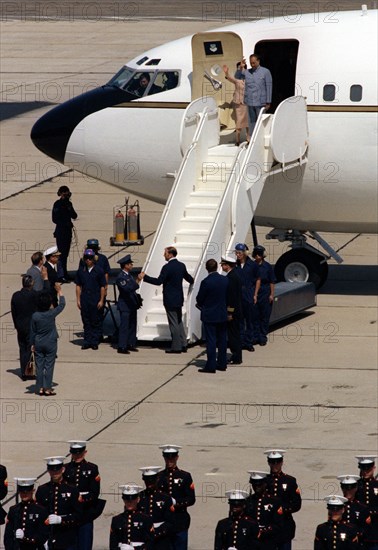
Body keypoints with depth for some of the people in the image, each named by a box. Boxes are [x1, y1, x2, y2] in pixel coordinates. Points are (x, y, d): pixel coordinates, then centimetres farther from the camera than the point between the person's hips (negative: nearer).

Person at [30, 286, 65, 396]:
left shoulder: (35, 316, -10)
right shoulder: (52, 314, -15)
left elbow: (32, 332, -1)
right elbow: (62, 304, 1)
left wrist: (32, 344, 12)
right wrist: (60, 292, 15)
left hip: (39, 344, 2)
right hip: (51, 343, -2)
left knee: (39, 366, 8)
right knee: (49, 365, 4)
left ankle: (40, 388, 11)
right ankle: (47, 388, 4)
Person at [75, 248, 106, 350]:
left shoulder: (99, 271, -1)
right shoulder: (81, 271, 7)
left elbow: (103, 287, 0)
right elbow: (78, 286, 10)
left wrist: (101, 301, -5)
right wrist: (78, 300, 4)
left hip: (96, 300, -3)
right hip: (84, 300, 3)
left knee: (96, 322, 2)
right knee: (86, 322, 7)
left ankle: (95, 342, 8)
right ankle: (87, 342, 13)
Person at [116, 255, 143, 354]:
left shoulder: (129, 275, 12)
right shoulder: (120, 277, -18)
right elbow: (128, 289, -30)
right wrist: (137, 281, -35)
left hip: (132, 305, 10)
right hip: (125, 306, -10)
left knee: (132, 325, 13)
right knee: (124, 326, -9)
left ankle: (130, 344, 21)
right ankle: (121, 347, -7)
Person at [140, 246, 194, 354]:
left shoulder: (167, 267, -19)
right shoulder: (181, 266, 6)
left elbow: (159, 281, -22)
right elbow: (188, 278, 22)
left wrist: (145, 277, -16)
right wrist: (192, 281, 46)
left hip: (170, 300, -8)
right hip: (179, 298, 8)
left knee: (174, 323, -3)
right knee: (179, 322, 17)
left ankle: (176, 347, 0)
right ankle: (183, 345, 18)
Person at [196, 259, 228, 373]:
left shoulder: (206, 282, -18)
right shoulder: (225, 280, -2)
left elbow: (199, 299, -9)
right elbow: (228, 296, 7)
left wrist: (200, 305, 12)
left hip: (209, 316, -5)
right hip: (222, 315, 5)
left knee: (211, 341, -2)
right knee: (222, 340, 13)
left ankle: (211, 366, -2)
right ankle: (222, 363, 19)